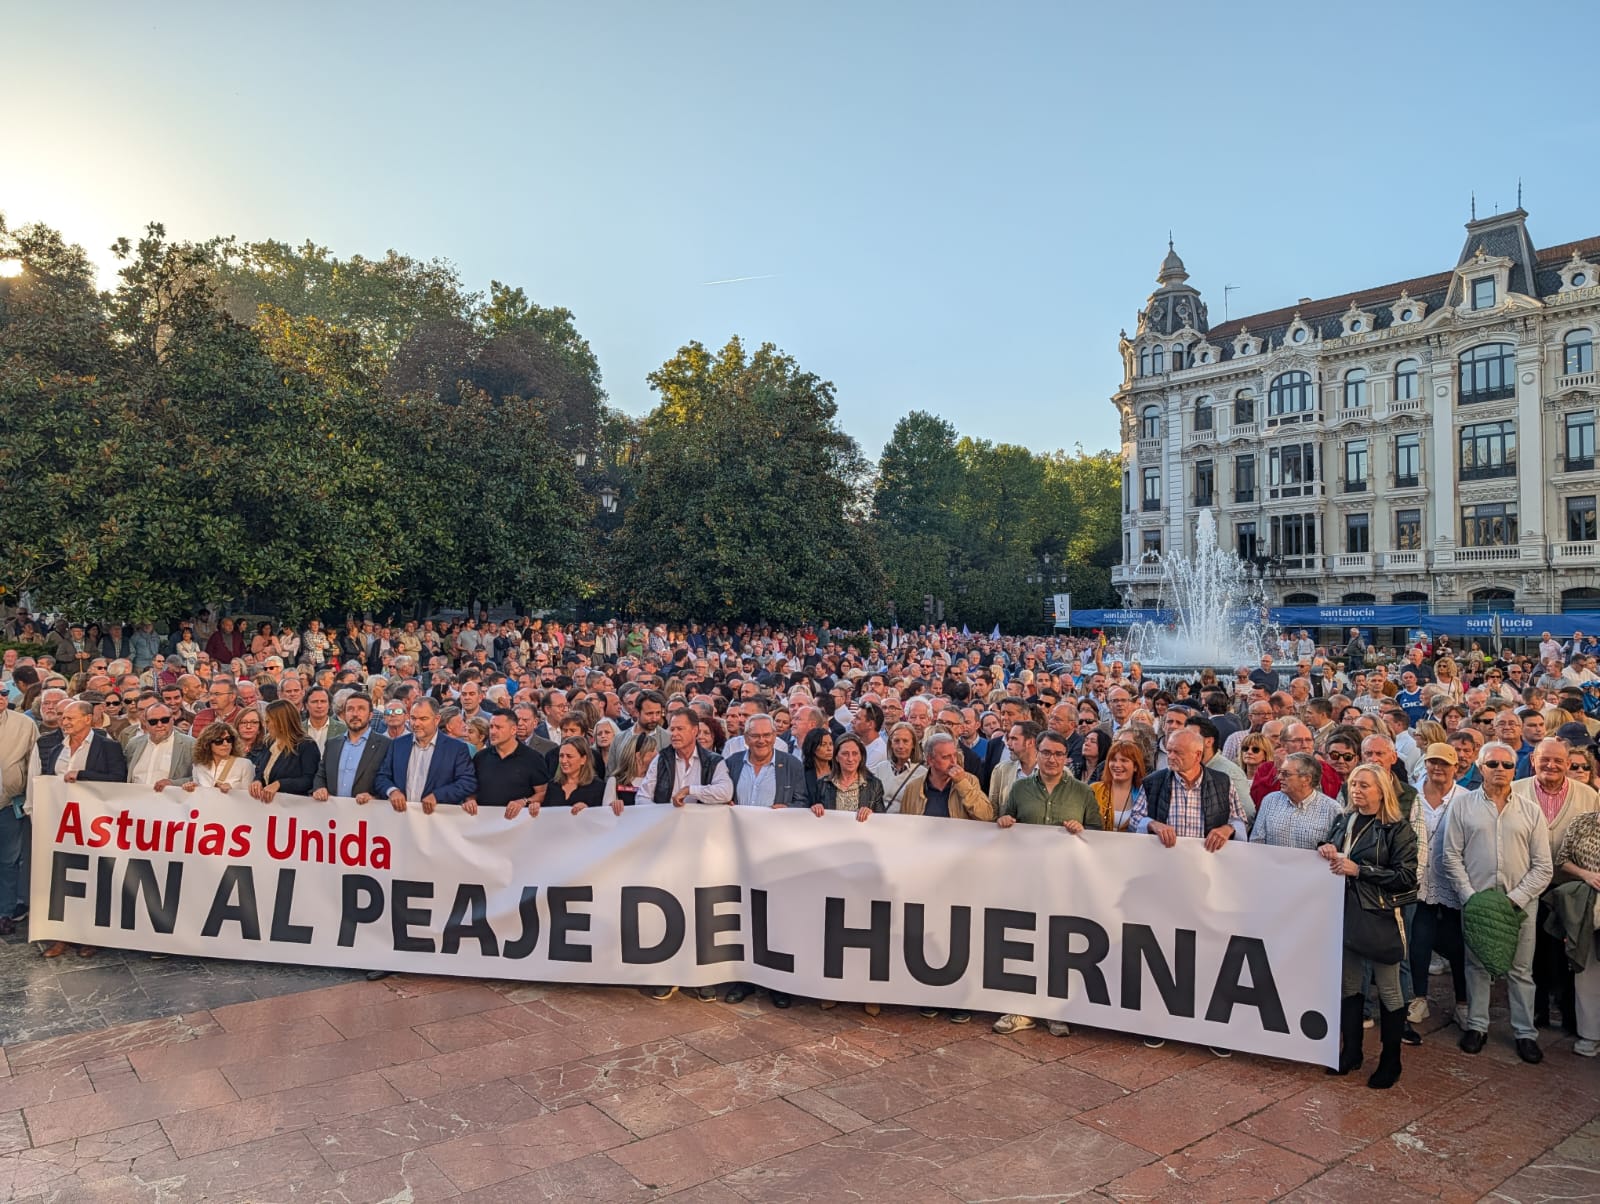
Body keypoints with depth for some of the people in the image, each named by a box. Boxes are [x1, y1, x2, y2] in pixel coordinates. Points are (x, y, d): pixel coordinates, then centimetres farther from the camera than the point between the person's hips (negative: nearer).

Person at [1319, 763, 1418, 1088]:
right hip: (1345, 912, 6)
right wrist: (1325, 850, -3)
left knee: (1388, 988, 5)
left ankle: (1391, 1061, 20)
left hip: (1381, 916, -5)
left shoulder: (1397, 829, -8)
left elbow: (1406, 875, -15)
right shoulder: (1343, 821, 9)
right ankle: (1351, 1052, 27)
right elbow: (1331, 859, 20)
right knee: (1348, 984, 13)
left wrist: (1358, 869, -20)